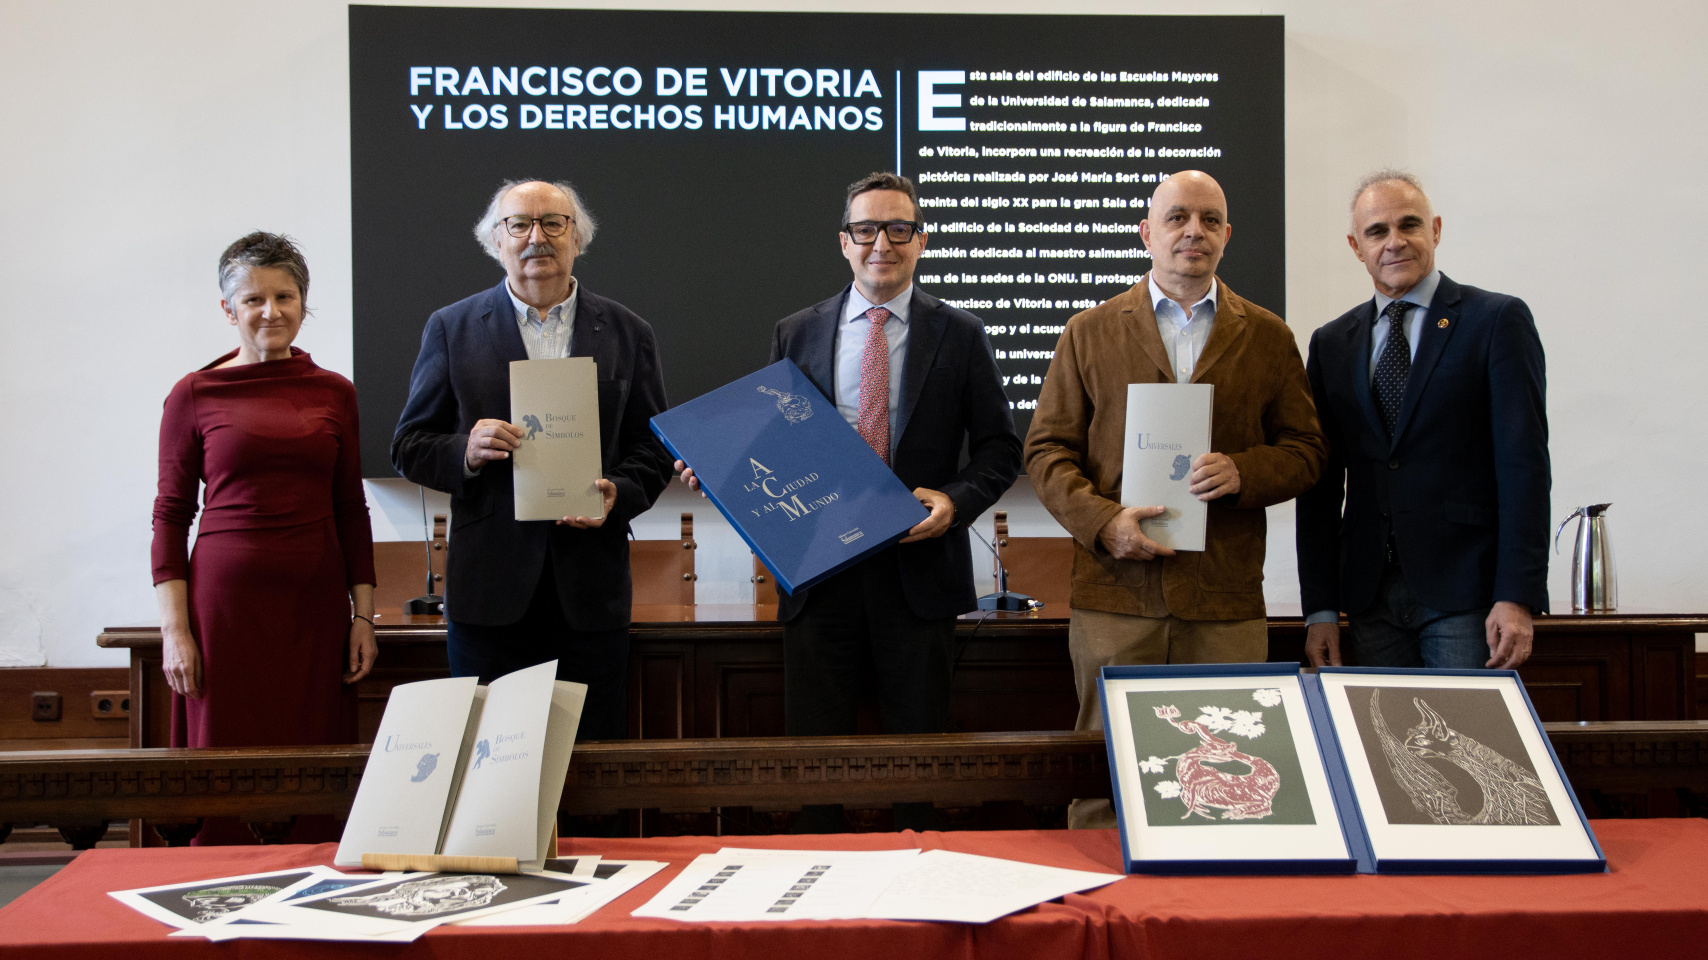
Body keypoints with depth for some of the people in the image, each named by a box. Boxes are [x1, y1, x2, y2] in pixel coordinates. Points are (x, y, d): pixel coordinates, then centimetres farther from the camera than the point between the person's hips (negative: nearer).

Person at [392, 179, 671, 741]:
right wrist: (466, 452, -14)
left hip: (591, 589, 1)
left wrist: (619, 493, -11)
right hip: (489, 588, 0)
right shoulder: (451, 329, 6)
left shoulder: (627, 334, 8)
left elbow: (654, 448, 9)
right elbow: (409, 446, 6)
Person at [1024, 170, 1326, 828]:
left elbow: (1305, 451, 11)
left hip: (1227, 602, 1)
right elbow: (1047, 449, 6)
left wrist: (1243, 472, -10)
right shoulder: (1090, 331, 9)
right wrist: (1101, 521, -11)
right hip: (1115, 594, -1)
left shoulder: (1269, 338, 11)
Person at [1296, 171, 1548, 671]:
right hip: (1371, 597, 4)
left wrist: (1518, 598, -14)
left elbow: (1524, 464, -6)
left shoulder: (1498, 320, 0)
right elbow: (1322, 482, 10)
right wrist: (1320, 608, 4)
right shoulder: (1331, 342, 12)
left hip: (1467, 594, -3)